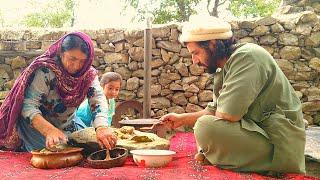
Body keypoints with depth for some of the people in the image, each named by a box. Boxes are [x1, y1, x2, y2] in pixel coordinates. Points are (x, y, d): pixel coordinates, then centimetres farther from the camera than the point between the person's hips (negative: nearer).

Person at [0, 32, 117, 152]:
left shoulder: (88, 73, -12)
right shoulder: (45, 71, -26)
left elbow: (98, 98, -26)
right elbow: (28, 106, -31)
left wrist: (101, 127, -46)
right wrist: (49, 131, -48)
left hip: (66, 127, 5)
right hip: (39, 127, -5)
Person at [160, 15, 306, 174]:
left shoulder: (246, 56, -18)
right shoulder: (227, 67, 13)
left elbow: (226, 115, -26)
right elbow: (216, 111, 22)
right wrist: (182, 119, 16)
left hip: (279, 147, -10)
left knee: (206, 127, -26)